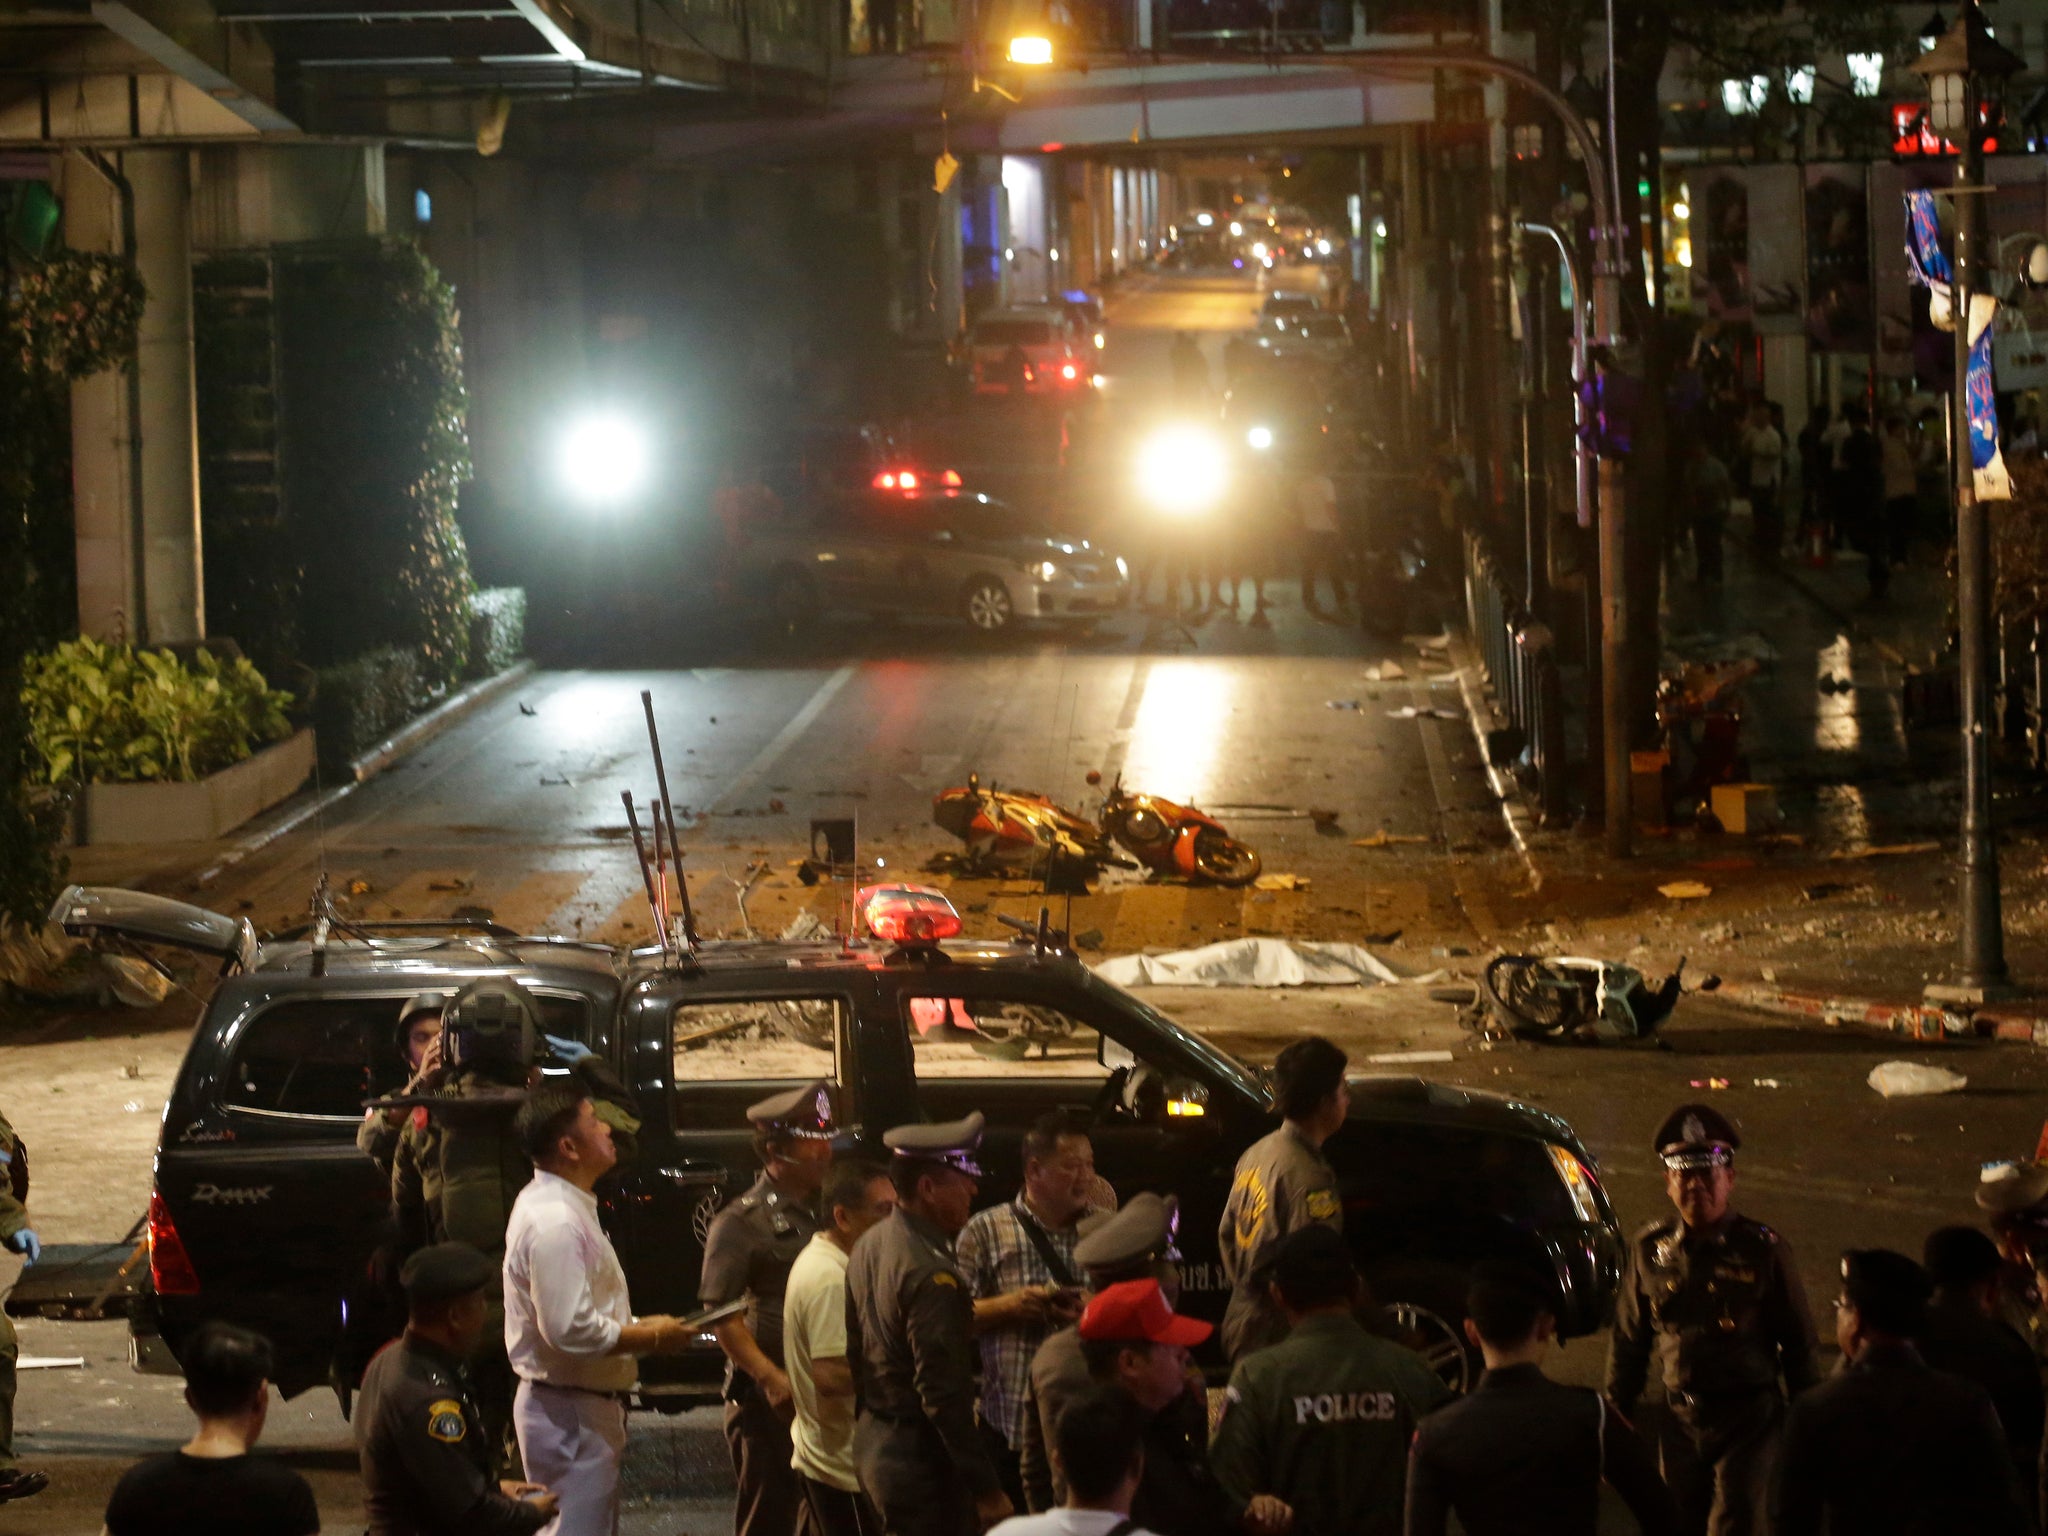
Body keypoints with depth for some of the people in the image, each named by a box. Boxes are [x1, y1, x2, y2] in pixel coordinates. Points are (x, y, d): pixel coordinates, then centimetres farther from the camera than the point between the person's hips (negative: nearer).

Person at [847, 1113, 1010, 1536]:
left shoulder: (869, 1246, 7)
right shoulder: (930, 1272, -22)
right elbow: (943, 1395, -25)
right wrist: (986, 1489, -21)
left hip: (873, 1440, 10)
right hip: (922, 1455, -10)